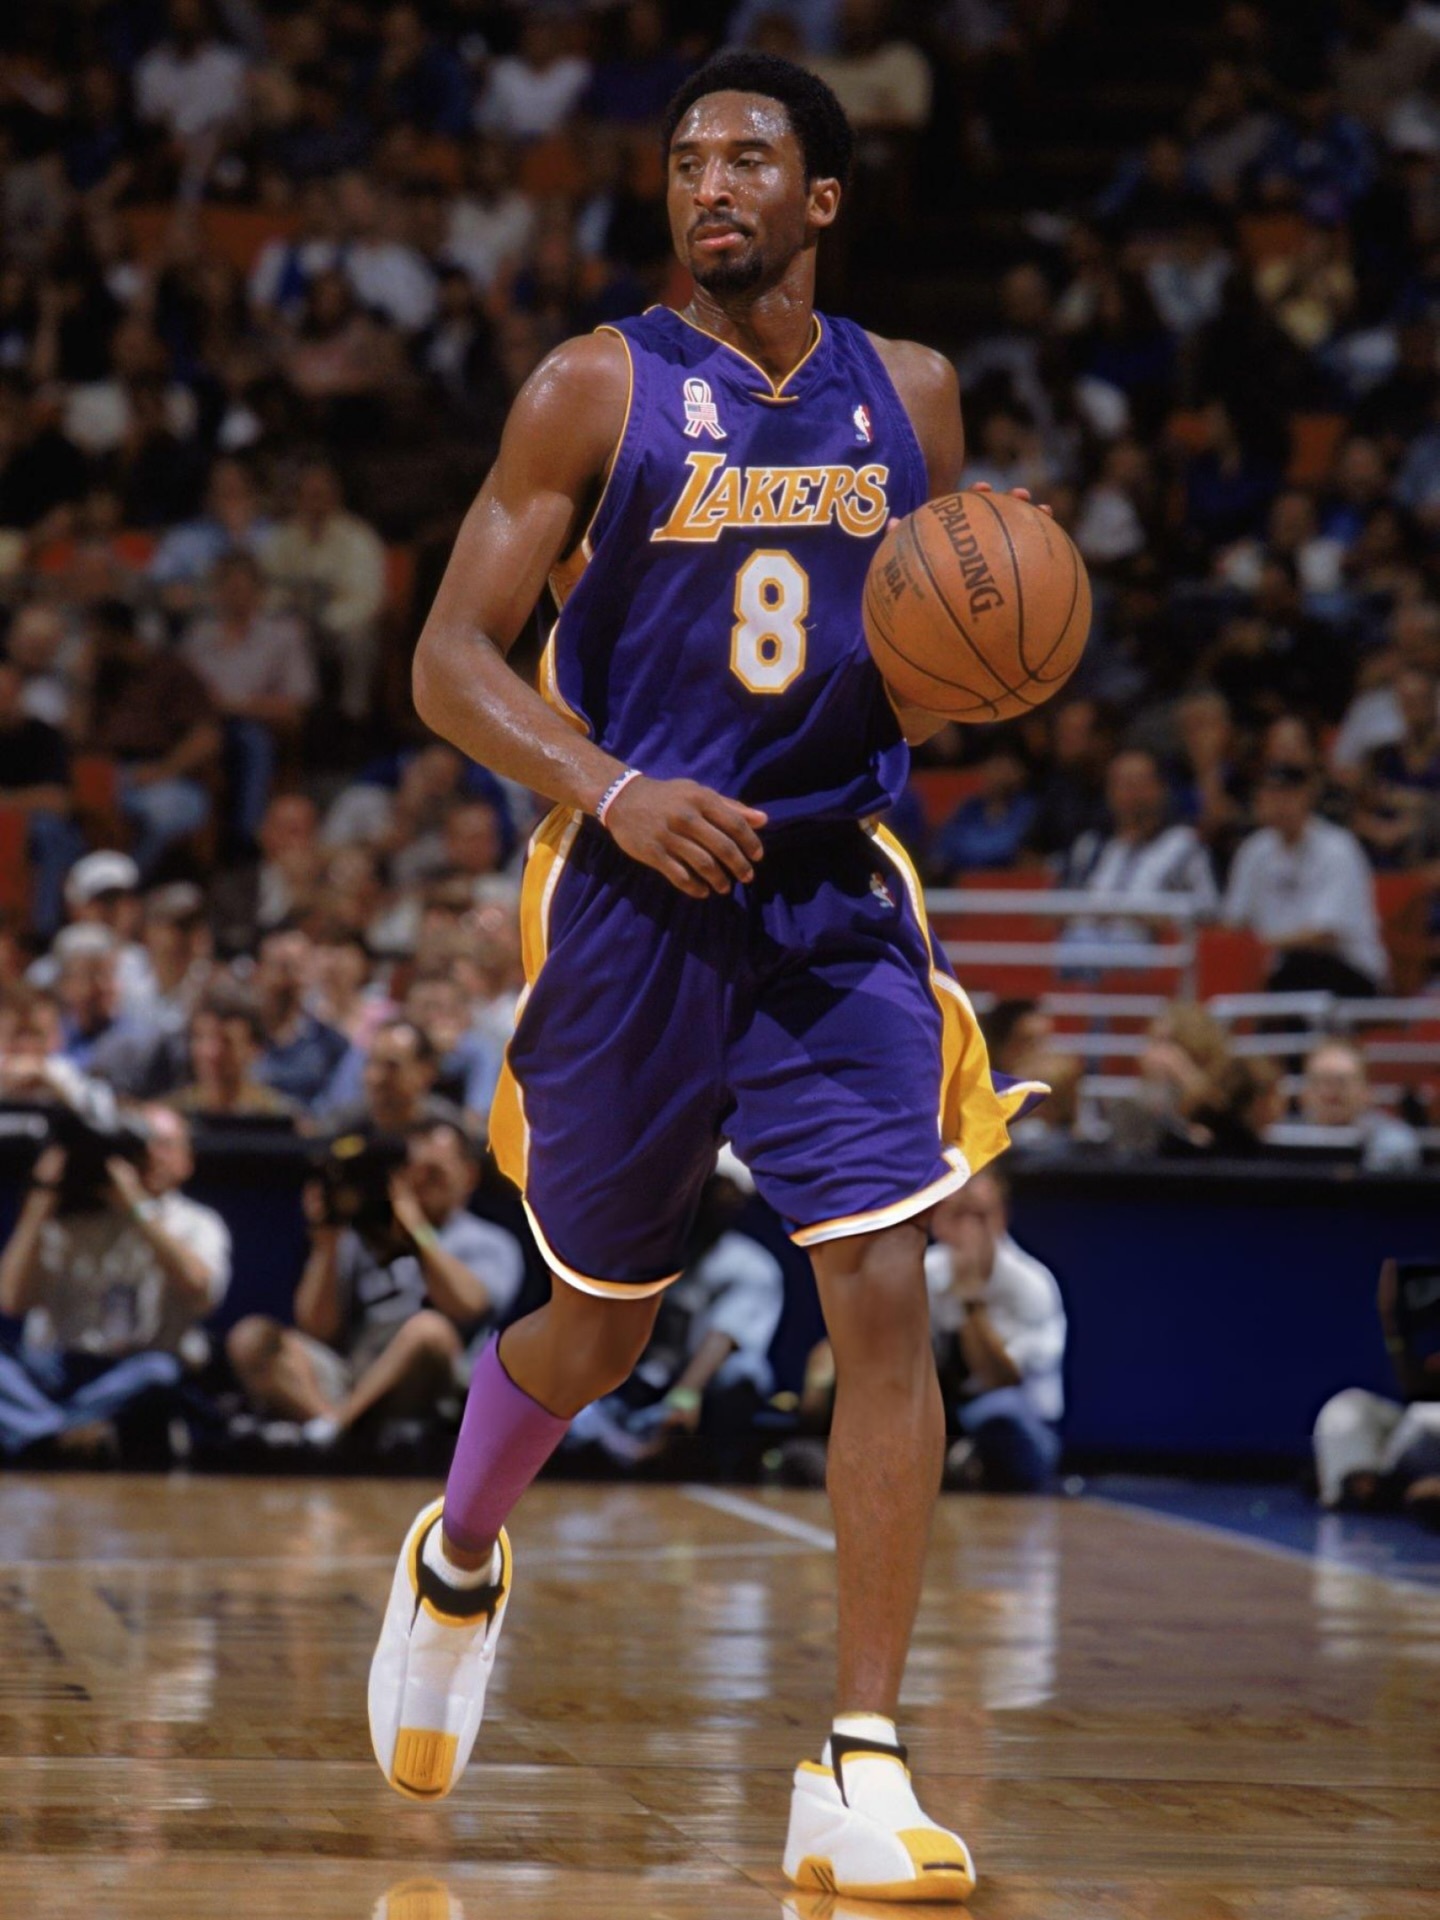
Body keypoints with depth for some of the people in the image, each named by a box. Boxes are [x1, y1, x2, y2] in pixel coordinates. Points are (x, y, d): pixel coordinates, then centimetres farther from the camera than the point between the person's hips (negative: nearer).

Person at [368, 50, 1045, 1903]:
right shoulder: (595, 391, -4)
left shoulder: (910, 395, 7)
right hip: (634, 904, -2)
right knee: (600, 1326, 11)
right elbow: (451, 659, -7)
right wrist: (611, 790, -23)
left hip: (837, 900, 2)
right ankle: (455, 1562, 45)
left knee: (885, 1293, -13)